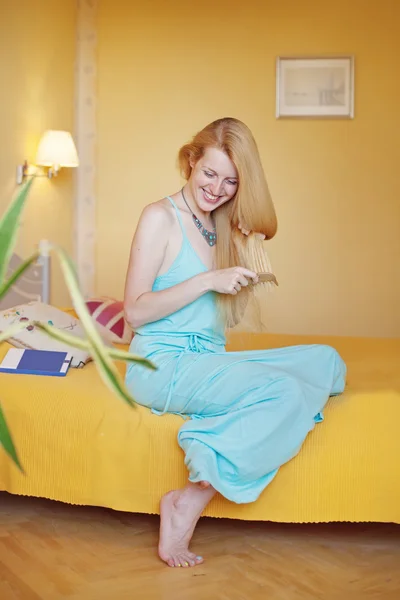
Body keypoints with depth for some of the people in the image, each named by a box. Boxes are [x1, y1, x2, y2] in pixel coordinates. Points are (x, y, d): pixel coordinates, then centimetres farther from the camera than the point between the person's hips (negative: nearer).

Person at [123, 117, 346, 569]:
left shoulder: (225, 227, 16)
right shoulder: (161, 217, -4)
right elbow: (135, 311, -11)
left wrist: (251, 267, 2)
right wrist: (209, 280, -17)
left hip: (210, 360, 8)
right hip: (162, 364, -8)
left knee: (326, 360, -10)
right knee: (284, 391, -28)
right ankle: (190, 502, -20)